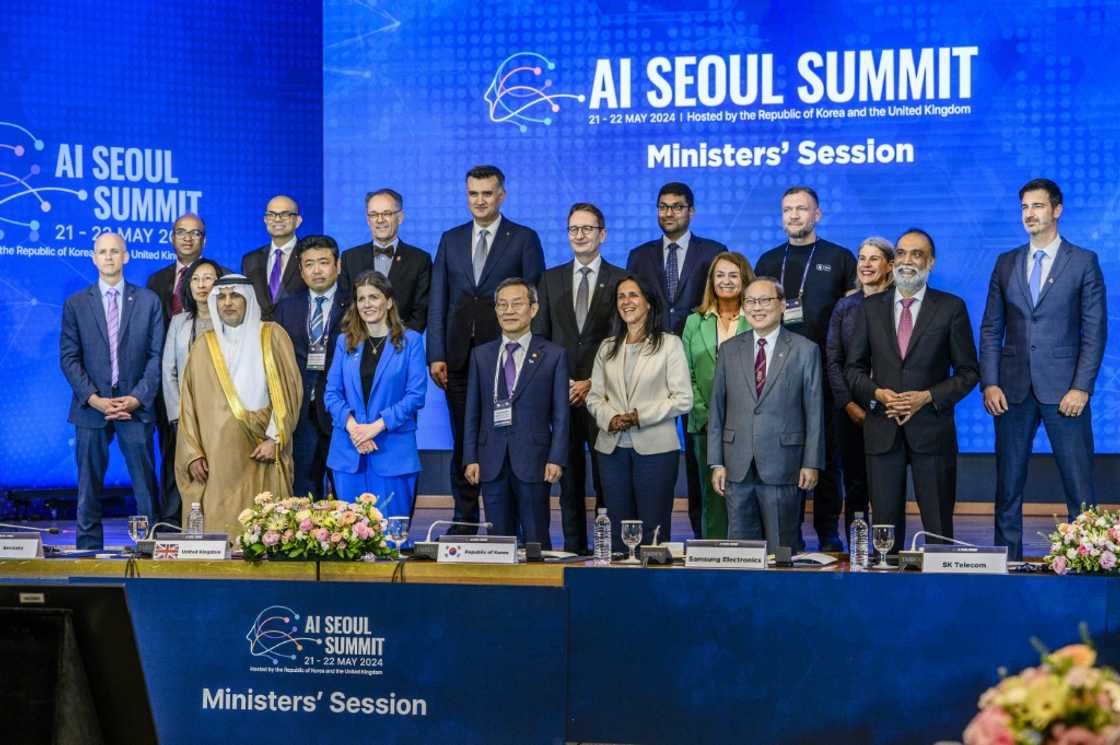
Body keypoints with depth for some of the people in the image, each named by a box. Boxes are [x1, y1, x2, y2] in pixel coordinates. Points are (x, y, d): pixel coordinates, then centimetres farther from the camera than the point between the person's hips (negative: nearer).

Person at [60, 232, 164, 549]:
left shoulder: (148, 301, 7)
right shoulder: (76, 304, 7)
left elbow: (157, 355, 3)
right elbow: (69, 357, 3)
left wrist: (137, 398, -9)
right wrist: (94, 399, -9)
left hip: (135, 406, -1)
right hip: (91, 406, 1)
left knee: (146, 484, -1)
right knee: (89, 486, 3)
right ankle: (89, 549, 7)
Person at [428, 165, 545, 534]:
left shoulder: (524, 239, 2)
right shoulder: (451, 239, 13)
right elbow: (437, 300, 9)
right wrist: (436, 355, 1)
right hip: (460, 357, 3)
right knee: (463, 441, 7)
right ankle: (464, 519, 15)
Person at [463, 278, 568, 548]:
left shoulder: (553, 355, 4)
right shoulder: (481, 355, 13)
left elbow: (560, 414, 1)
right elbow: (473, 412, 11)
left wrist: (556, 459, -8)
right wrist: (471, 459, 3)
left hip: (533, 462, -3)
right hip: (492, 462, 3)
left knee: (536, 540, -1)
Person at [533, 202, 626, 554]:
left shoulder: (621, 281, 3)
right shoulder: (551, 279, 13)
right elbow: (540, 337, 11)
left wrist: (593, 383, -8)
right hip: (562, 393, 3)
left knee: (607, 479, -3)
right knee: (570, 479, 5)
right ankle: (573, 548, 9)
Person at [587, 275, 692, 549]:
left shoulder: (669, 344, 2)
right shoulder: (607, 347, 15)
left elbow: (683, 399, -4)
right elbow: (594, 397, 12)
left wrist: (641, 415, -14)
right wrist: (610, 418, -9)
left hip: (655, 447, -4)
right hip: (612, 447, 4)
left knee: (653, 532, -4)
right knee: (618, 531, 5)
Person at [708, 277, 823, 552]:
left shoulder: (805, 350, 2)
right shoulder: (729, 350, 10)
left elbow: (814, 412, 0)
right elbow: (716, 409, 9)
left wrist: (812, 463, -5)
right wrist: (716, 463, 4)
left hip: (782, 466, -3)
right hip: (738, 467, 3)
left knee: (781, 548, 2)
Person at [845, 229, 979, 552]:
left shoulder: (951, 308, 3)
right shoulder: (870, 307, 9)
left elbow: (968, 371, 3)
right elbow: (853, 368, 11)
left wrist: (928, 397, -12)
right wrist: (876, 393, -9)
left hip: (931, 429, -2)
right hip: (882, 429, 2)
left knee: (938, 529, 1)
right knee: (885, 527, 4)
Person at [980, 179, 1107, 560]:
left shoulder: (1084, 262, 2)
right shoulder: (1006, 263, 11)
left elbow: (1095, 330, -2)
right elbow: (991, 328, 10)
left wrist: (1082, 387, -11)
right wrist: (989, 383, -1)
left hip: (1063, 390, -3)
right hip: (1013, 390, 3)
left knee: (1080, 488, -5)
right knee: (1008, 487, 6)